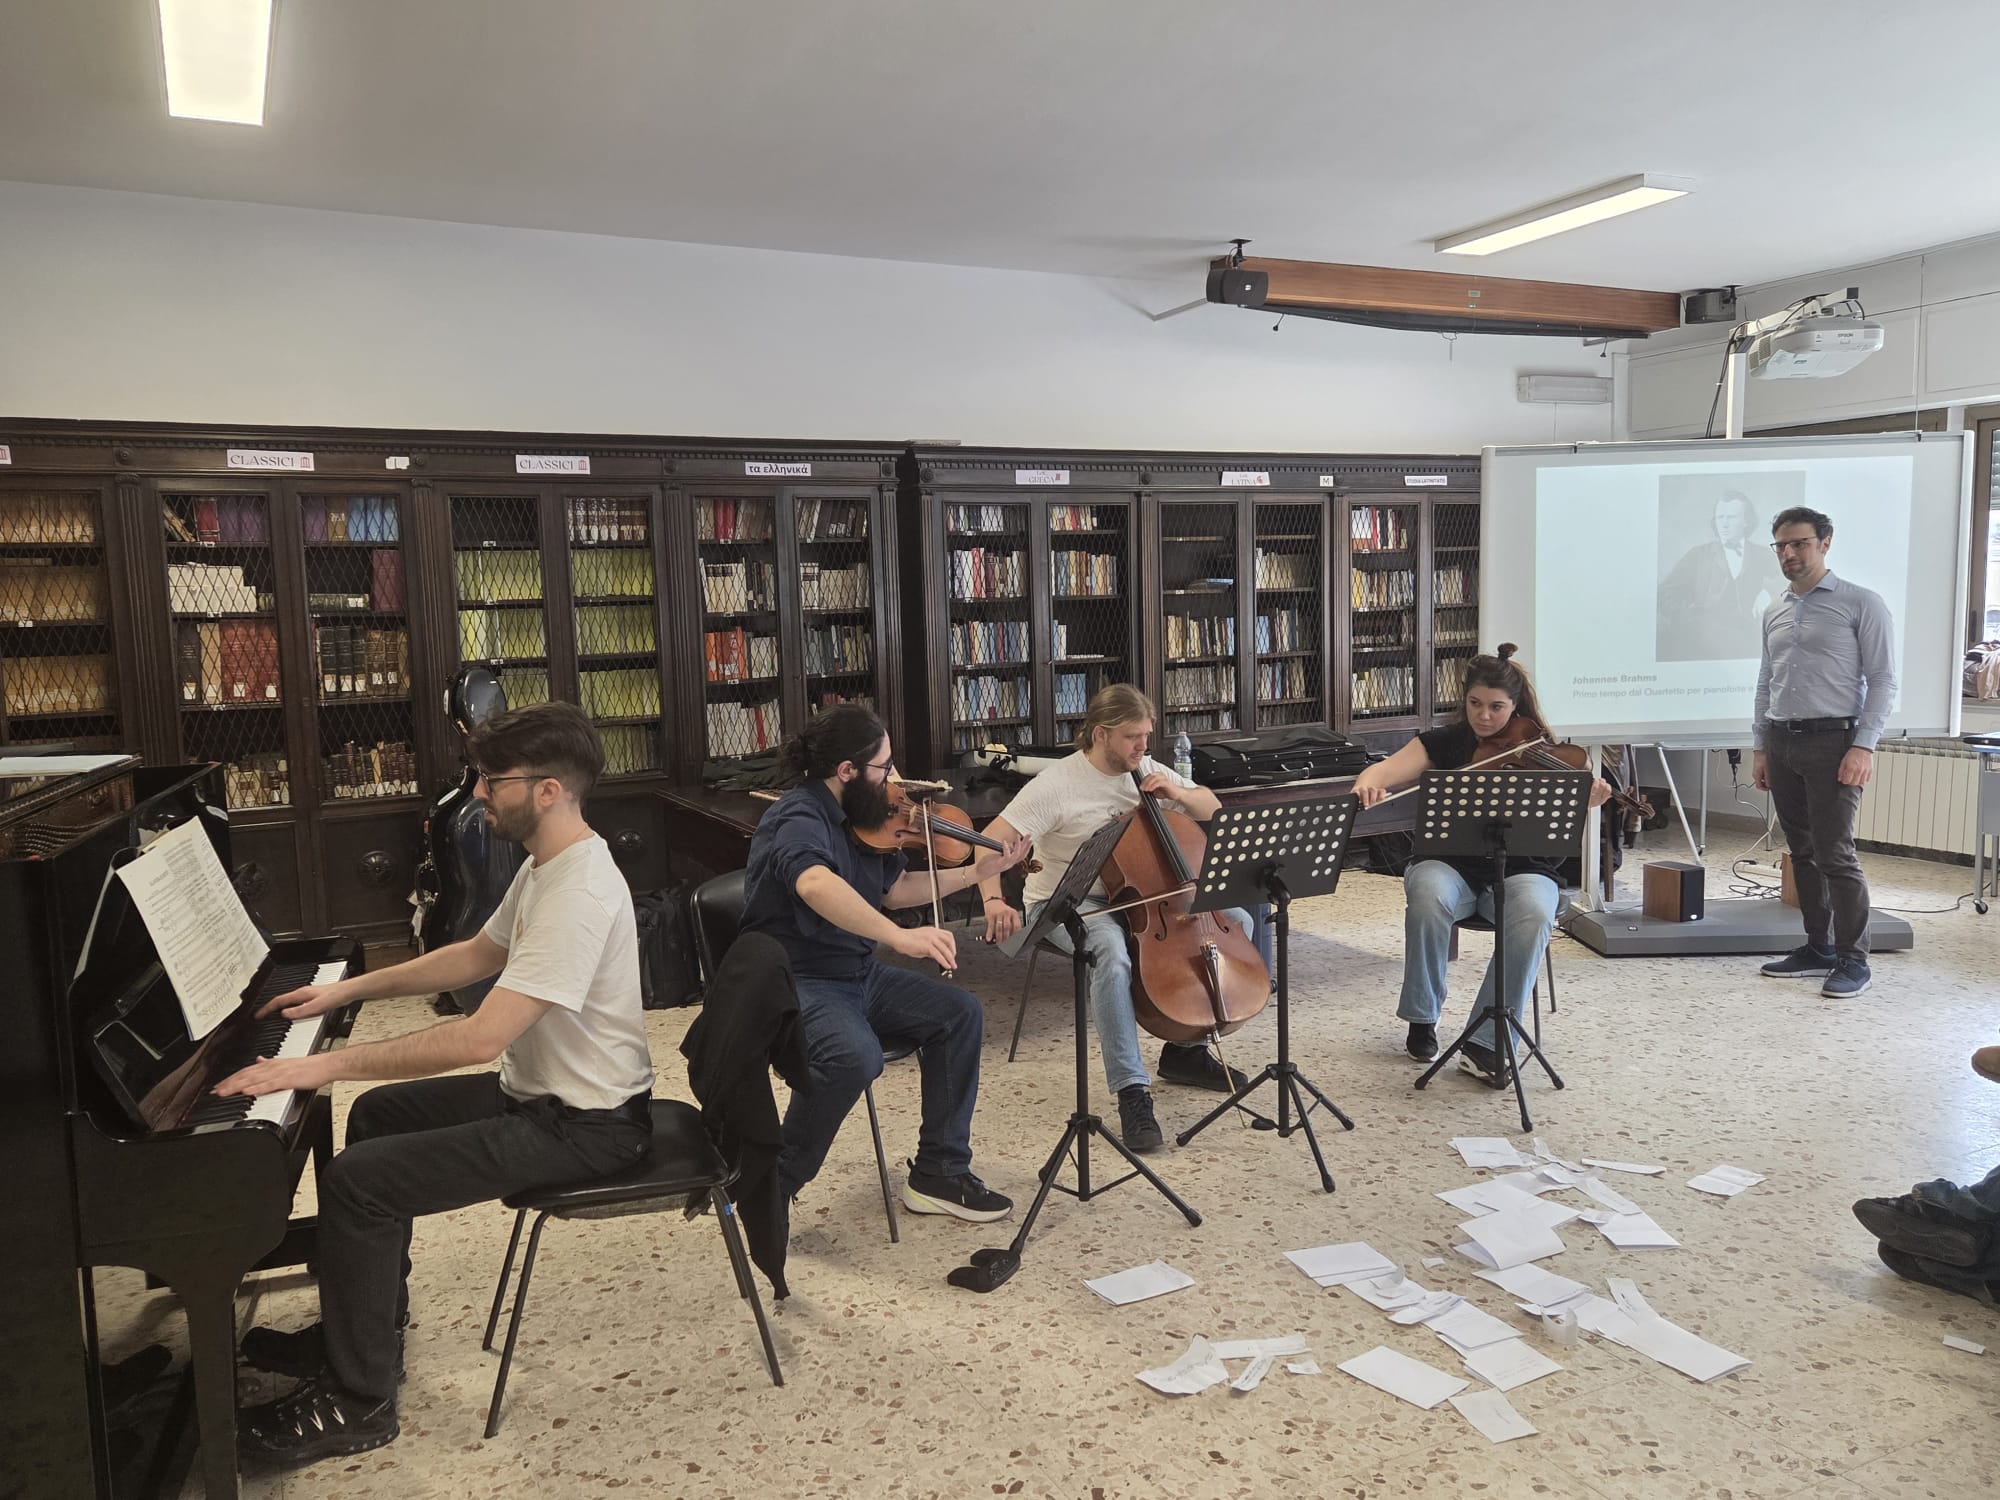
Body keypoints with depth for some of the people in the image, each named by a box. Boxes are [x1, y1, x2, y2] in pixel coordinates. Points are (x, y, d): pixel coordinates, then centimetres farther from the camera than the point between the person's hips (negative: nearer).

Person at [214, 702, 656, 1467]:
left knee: (355, 1181, -13)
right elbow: (477, 956, 20)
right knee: (377, 1115, 22)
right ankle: (364, 1329, 33)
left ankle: (358, 1404, 5)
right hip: (541, 1088, 11)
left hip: (584, 1122, -11)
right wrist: (349, 989, 16)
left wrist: (328, 1064, -28)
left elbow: (481, 1037, -34)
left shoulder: (579, 892, -29)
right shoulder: (547, 864, 5)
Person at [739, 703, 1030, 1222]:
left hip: (858, 974, 9)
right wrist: (899, 936, -51)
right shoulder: (799, 819, -21)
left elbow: (896, 890, 19)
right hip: (794, 981, -9)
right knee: (854, 1055, -35)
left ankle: (938, 1173, 7)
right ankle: (769, 1189, -13)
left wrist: (979, 870, 13)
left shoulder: (863, 819, 8)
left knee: (960, 1013, -2)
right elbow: (816, 885, -43)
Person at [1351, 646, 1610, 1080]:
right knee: (1429, 898, -34)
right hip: (1450, 864, 0)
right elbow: (1384, 771, -9)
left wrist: (1583, 804, -28)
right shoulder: (1444, 742, 3)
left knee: (1533, 915, -33)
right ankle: (1422, 1018, -13)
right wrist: (1366, 784, -33)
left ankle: (1487, 1042, -26)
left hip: (1521, 869, 0)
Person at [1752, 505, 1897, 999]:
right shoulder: (1774, 612, 15)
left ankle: (1853, 959, 2)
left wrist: (1863, 746, -15)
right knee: (1802, 852, 10)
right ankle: (1818, 948, 19)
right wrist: (1759, 747, 14)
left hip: (1832, 741, -6)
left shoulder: (1860, 603, -3)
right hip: (1781, 743, 6)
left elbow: (1883, 680, -7)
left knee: (1834, 854, -9)